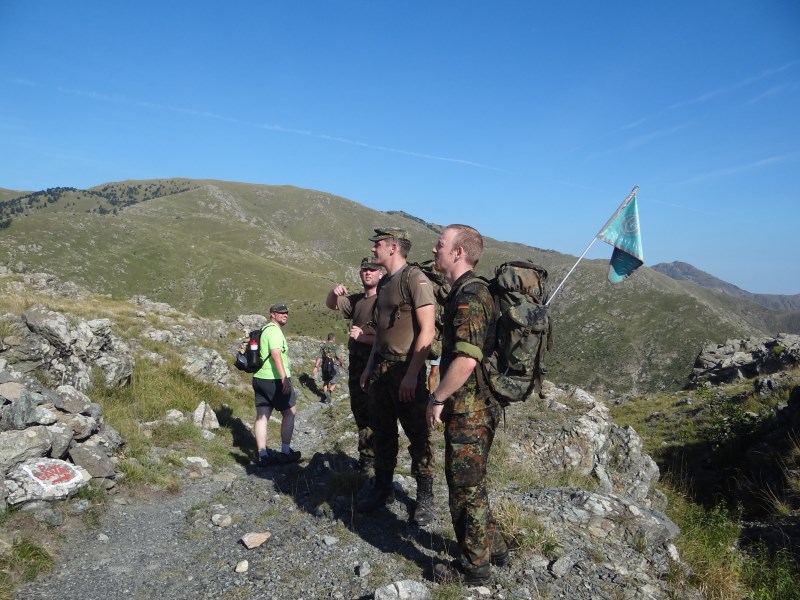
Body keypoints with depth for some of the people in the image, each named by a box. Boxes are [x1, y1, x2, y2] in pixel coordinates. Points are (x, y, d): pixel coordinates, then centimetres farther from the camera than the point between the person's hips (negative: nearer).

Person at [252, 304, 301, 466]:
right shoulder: (274, 330, -12)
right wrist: (284, 377, -31)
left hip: (260, 378, 9)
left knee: (262, 416, 6)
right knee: (289, 412, 5)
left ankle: (262, 455, 8)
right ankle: (285, 452, 10)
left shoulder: (265, 330, 19)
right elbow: (276, 354, -25)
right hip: (275, 379, -9)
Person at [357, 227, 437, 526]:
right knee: (383, 432, 15)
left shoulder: (415, 279, -13)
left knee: (418, 436, 3)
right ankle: (382, 489, 29)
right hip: (381, 369, 8)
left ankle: (425, 498, 17)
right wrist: (370, 366, 16)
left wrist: (412, 374, -20)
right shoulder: (383, 283, 13)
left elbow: (427, 329, -18)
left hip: (407, 370, -8)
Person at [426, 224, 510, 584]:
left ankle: (473, 567, 23)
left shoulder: (468, 296, -21)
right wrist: (444, 397, 21)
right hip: (477, 406, 10)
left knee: (465, 488, 6)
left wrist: (437, 399, -18)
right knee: (472, 484, 23)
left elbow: (466, 360, -30)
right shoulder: (469, 291, 11)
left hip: (468, 410, -10)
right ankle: (493, 548, 38)